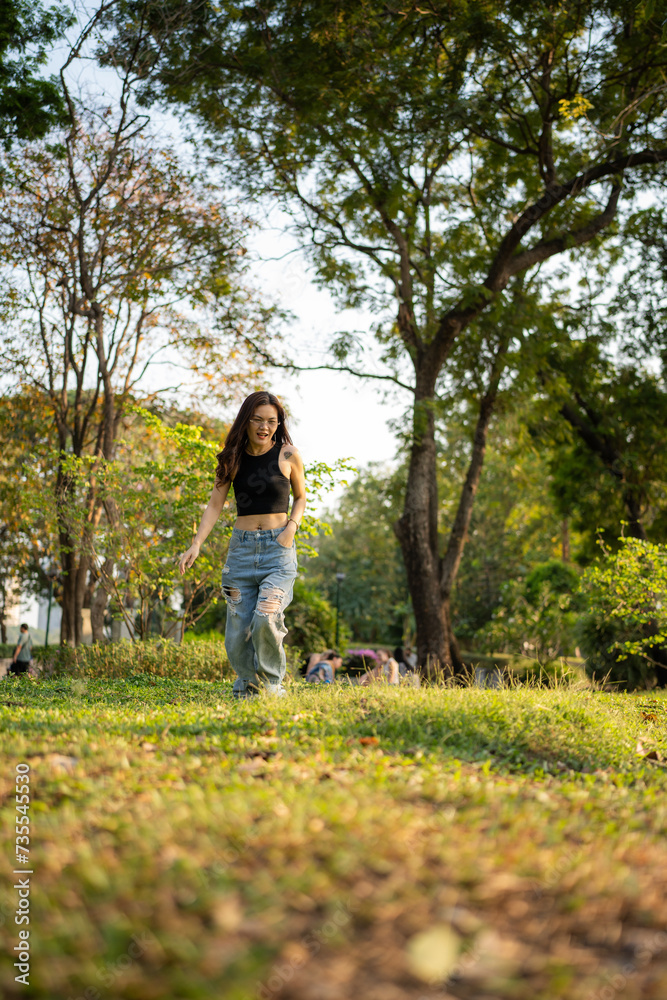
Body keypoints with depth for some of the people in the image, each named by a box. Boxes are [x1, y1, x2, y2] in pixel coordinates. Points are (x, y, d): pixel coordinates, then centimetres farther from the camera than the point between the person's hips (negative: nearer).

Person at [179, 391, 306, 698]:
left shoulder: (288, 455, 0)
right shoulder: (233, 458, 5)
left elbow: (300, 498, 13)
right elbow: (215, 504, 2)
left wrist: (292, 525, -7)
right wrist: (196, 545, -10)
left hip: (278, 547, -2)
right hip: (241, 546, 3)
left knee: (266, 619, -20)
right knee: (238, 628, 0)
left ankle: (271, 682, 4)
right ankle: (246, 687, 21)